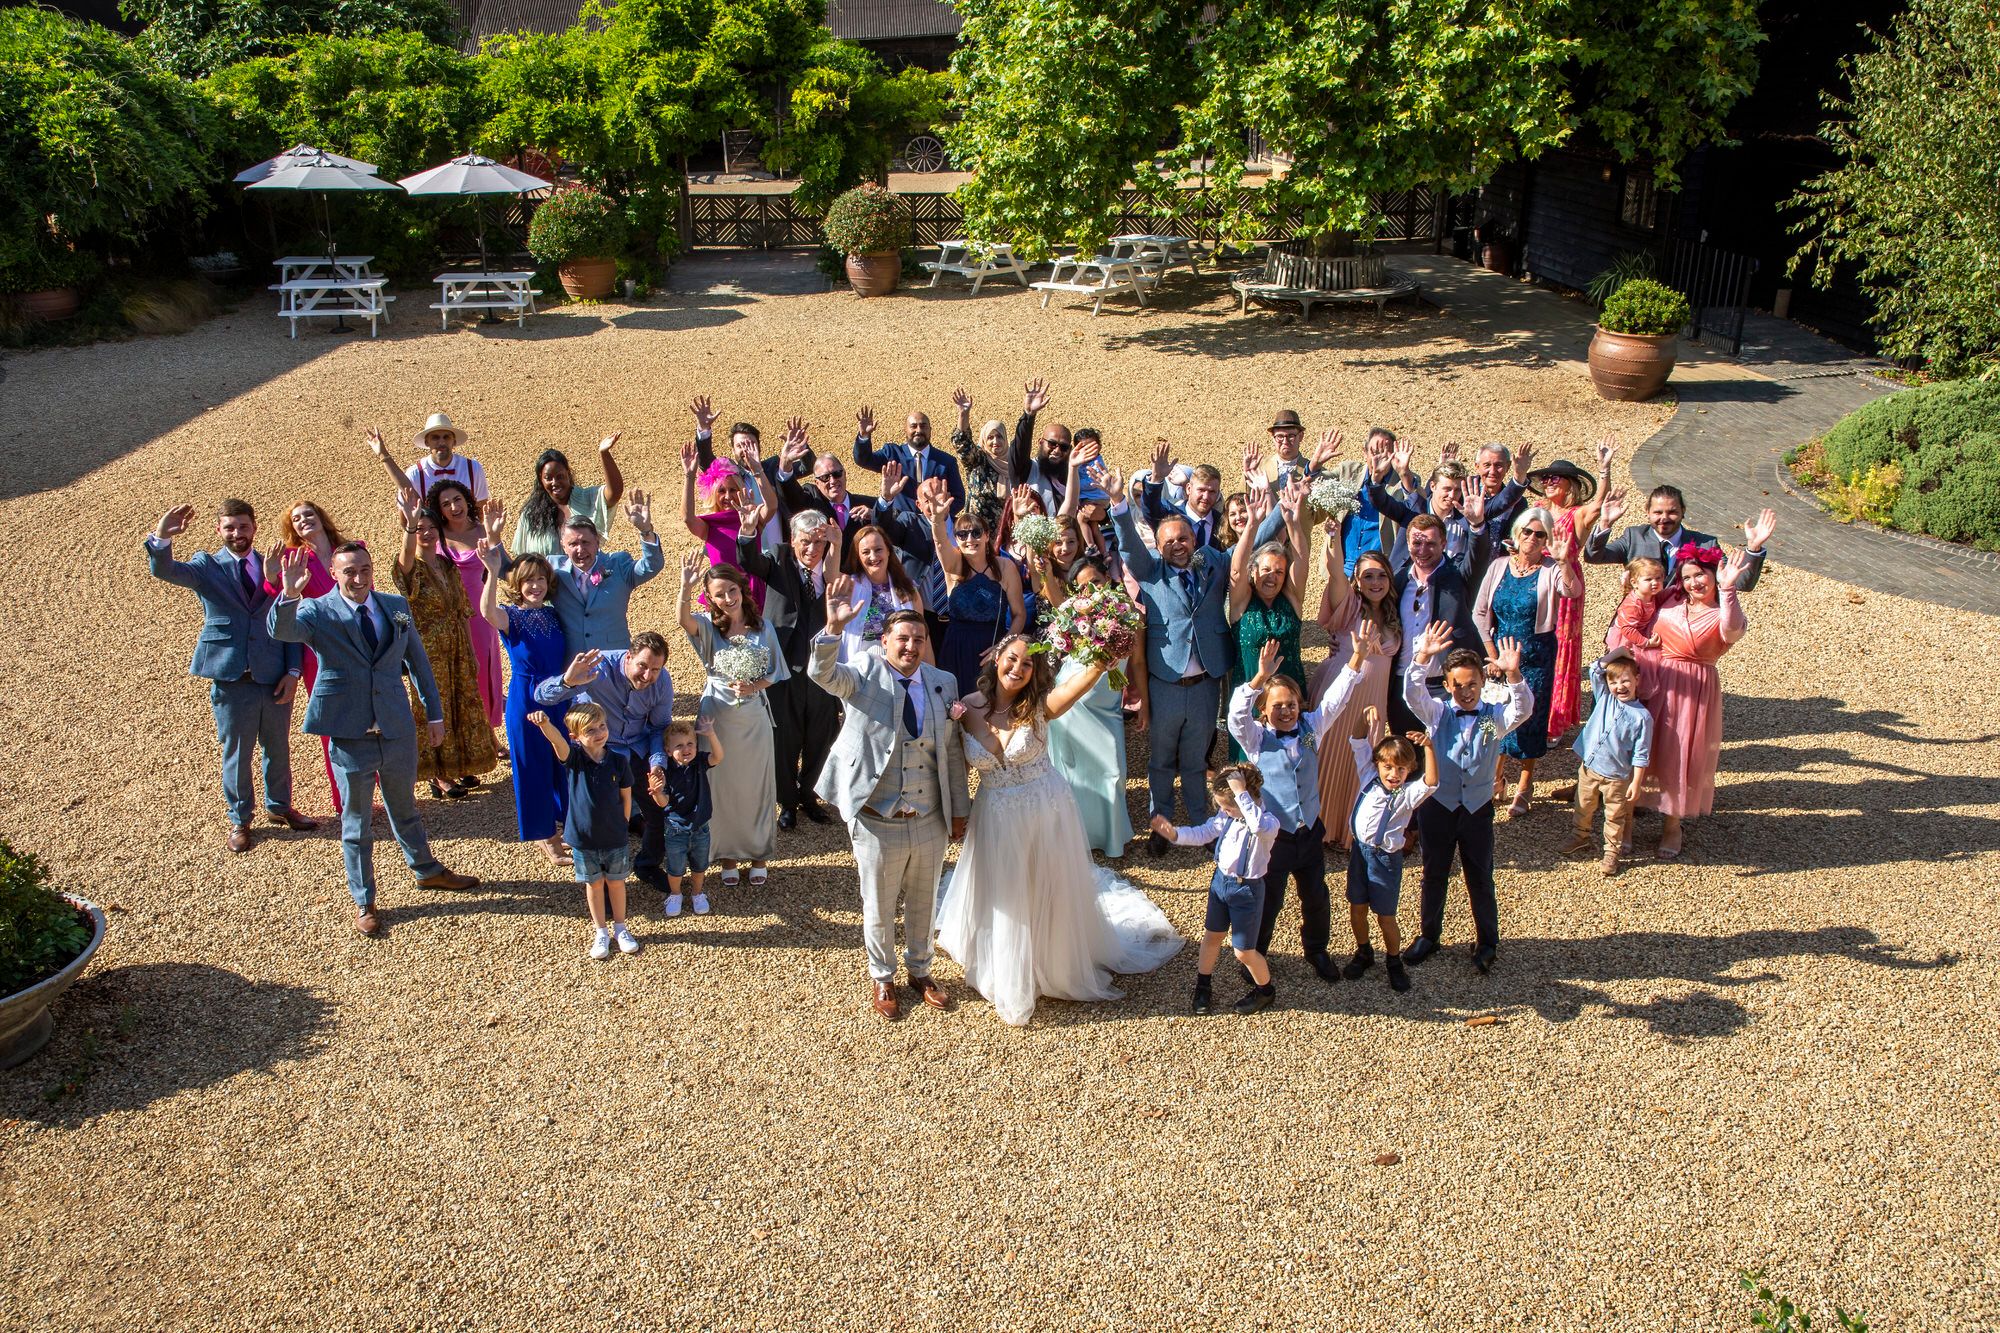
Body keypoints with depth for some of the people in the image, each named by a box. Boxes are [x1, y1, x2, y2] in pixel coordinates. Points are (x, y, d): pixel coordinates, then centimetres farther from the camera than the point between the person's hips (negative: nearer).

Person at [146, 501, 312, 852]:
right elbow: (164, 570, -20)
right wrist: (161, 538, -40)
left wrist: (293, 671, -2)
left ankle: (279, 806, 36)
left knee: (278, 749, 16)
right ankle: (239, 820, 26)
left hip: (275, 678, 2)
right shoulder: (207, 567, -1)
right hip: (231, 681, -2)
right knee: (237, 754, 10)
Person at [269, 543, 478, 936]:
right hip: (350, 734, -3)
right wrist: (289, 595, -47)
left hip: (398, 728, 3)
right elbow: (281, 631, -29)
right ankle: (363, 902, 24)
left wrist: (434, 714, 12)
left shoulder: (396, 607, 2)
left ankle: (426, 870, 44)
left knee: (404, 807, 23)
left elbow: (417, 661, 10)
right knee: (356, 822, 9)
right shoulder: (318, 612, -9)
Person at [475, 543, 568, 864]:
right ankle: (544, 836, 21)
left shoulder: (554, 615, 4)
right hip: (525, 700, -5)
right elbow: (488, 612, -35)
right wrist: (493, 572, -49)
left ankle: (557, 828, 34)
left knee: (562, 762, 15)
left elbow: (568, 655, 9)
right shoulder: (511, 617, -11)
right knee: (533, 766, 7)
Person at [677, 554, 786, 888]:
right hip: (718, 717, -1)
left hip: (754, 716, 1)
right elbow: (683, 618, -30)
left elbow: (774, 673, 3)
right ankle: (727, 855, 25)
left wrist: (754, 687, -17)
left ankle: (759, 854, 28)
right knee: (722, 788, 9)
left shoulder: (762, 627, -3)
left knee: (756, 787, 11)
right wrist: (686, 588, -48)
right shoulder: (707, 626, -7)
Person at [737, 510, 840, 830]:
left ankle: (808, 794, 38)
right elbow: (748, 562, -25)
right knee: (785, 738, 11)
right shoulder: (779, 559, -5)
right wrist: (748, 529, -46)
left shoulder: (832, 566, 0)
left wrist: (835, 546, -28)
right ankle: (787, 802, 30)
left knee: (820, 736, 15)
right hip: (784, 665, -2)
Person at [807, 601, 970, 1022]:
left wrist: (959, 808, 10)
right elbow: (821, 673, -31)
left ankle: (920, 971, 45)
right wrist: (833, 628, -49)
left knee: (923, 903, 22)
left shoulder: (942, 683, 0)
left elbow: (953, 751, 7)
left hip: (931, 823, 3)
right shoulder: (865, 675, -10)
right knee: (879, 908, 15)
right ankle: (882, 979, 38)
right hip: (878, 824, -3)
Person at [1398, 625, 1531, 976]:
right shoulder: (1437, 713, -8)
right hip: (1437, 806, 0)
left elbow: (1522, 710, -28)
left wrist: (1513, 675, -48)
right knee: (1434, 875, 17)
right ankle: (1428, 935, 36)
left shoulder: (1495, 717, -8)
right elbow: (1412, 695, -26)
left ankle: (1486, 943, 31)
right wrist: (1422, 657, -44)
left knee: (1480, 879, 12)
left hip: (1477, 809, 0)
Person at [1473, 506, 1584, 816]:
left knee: (1530, 719, 4)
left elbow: (1572, 591, -29)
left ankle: (1524, 788, 19)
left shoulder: (1551, 570, -7)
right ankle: (1496, 778, 27)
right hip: (1500, 651, 2)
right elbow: (1480, 612, 5)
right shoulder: (1499, 566, 2)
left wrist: (1564, 560, -45)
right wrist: (1491, 653, -1)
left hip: (1537, 656, -2)